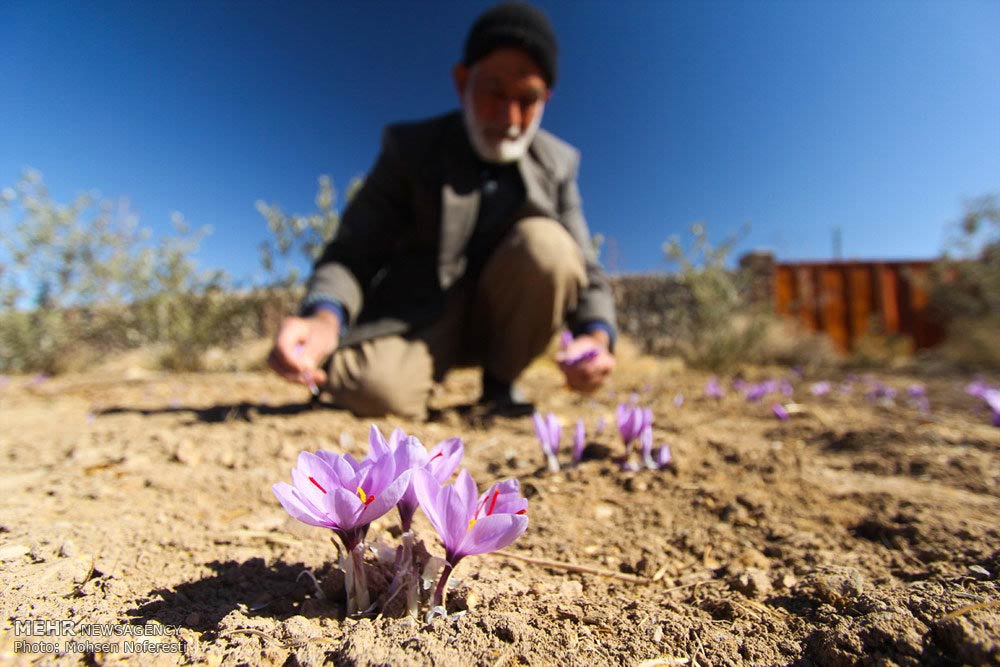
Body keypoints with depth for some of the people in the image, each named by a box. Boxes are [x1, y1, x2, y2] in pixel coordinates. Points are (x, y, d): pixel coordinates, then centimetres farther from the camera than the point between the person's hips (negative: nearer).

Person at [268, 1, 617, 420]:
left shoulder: (558, 164, -1)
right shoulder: (410, 148, -7)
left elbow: (585, 274, -3)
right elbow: (353, 253, -13)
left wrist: (596, 338, -26)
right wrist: (325, 318, -36)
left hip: (501, 320, 3)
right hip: (417, 320, -2)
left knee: (545, 241, -26)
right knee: (376, 387, -33)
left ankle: (499, 380, -6)